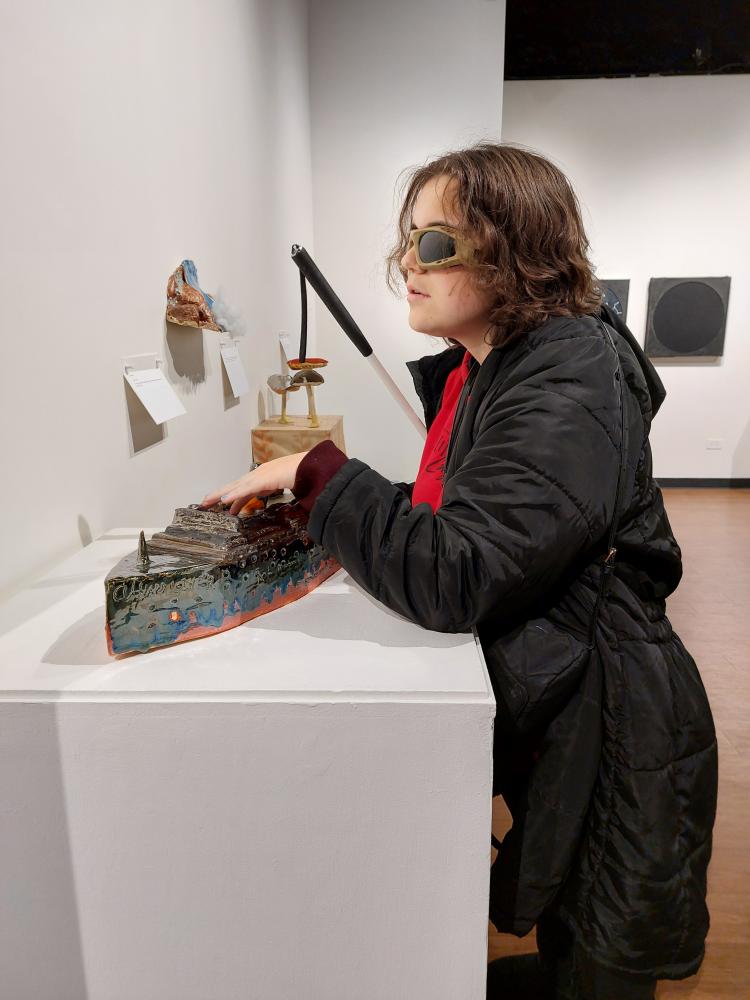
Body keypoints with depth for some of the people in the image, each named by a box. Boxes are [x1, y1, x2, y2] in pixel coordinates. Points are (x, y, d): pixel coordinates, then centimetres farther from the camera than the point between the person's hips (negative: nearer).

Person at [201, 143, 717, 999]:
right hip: (544, 711, 8)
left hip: (605, 734, -7)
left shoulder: (568, 388, -25)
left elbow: (453, 579, -33)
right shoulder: (474, 371, 3)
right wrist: (318, 497, -8)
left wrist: (316, 472, -24)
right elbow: (445, 513, 6)